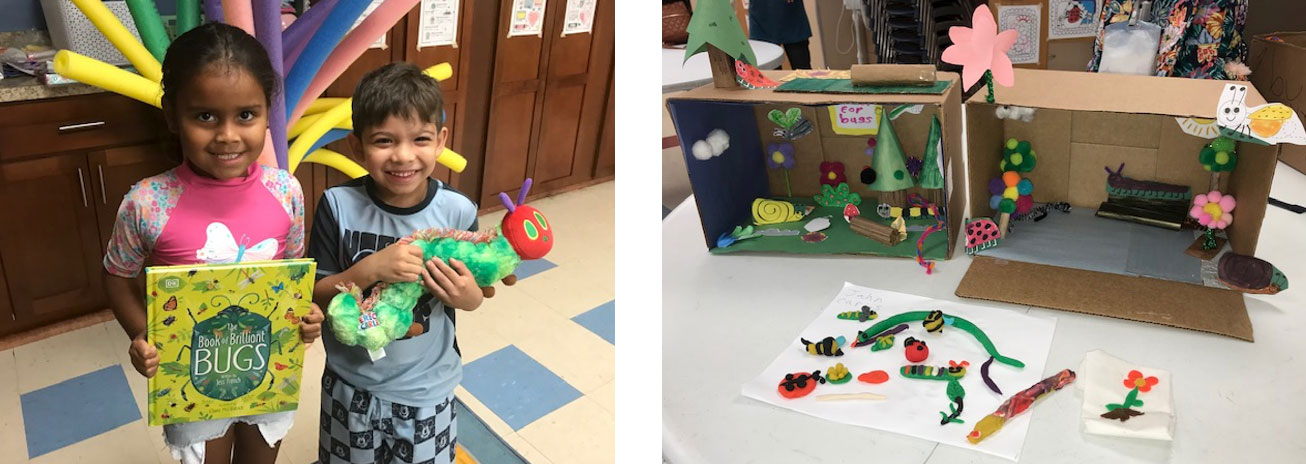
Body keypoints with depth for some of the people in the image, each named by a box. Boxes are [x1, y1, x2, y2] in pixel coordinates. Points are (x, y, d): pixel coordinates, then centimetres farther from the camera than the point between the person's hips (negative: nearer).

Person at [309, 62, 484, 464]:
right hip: (352, 385, 1)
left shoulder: (457, 211, -16)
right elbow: (314, 295, -12)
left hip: (427, 387, 0)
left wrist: (468, 297, -26)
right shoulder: (338, 206, -16)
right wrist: (369, 269, -28)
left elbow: (473, 293, -3)